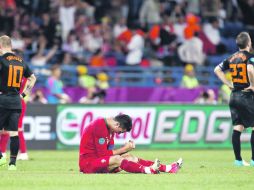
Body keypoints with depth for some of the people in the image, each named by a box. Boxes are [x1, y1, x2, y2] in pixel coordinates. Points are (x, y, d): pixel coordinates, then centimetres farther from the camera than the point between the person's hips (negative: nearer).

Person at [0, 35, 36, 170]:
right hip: (16, 102, 6)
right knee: (14, 133, 5)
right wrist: (24, 93, 24)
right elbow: (32, 78, 24)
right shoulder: (21, 61, 12)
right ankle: (13, 163, 5)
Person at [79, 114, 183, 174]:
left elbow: (109, 152, 7)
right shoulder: (99, 127, -19)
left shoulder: (109, 128, 11)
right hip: (88, 163, -9)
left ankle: (167, 168, -11)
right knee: (116, 159, -31)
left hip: (100, 162, 9)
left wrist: (126, 148, -9)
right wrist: (124, 149, -13)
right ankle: (148, 170, -49)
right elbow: (103, 154, -20)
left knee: (130, 157, -1)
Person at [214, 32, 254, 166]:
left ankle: (238, 159, 6)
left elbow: (217, 70, 14)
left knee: (237, 128, 6)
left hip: (234, 96, 6)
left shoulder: (232, 58, 10)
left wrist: (229, 84, 12)